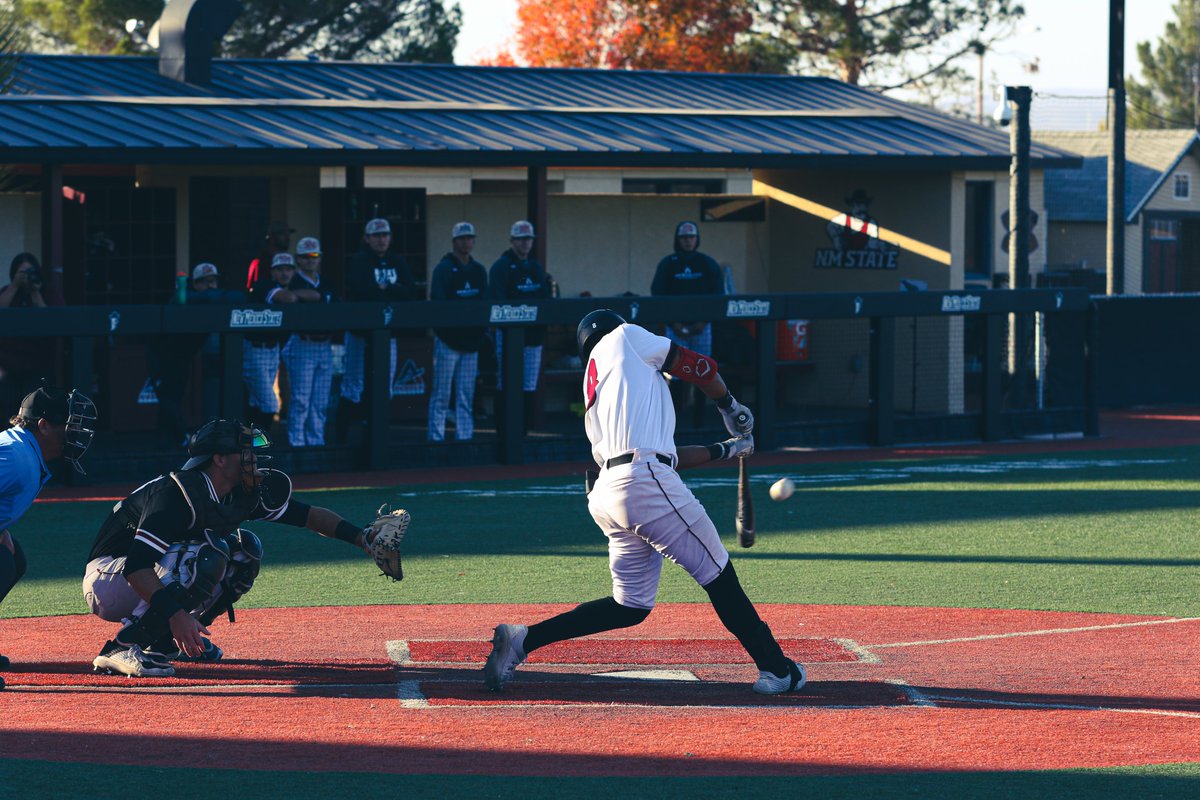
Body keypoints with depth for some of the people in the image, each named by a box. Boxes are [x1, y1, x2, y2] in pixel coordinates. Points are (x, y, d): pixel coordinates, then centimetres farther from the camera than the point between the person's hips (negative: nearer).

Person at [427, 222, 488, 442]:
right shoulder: (444, 268, -4)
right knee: (441, 394, -4)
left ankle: (464, 436, 10)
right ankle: (436, 438, -2)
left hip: (471, 339, 6)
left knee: (467, 395, 7)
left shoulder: (478, 270, 14)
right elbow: (438, 301, -11)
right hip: (448, 339, -6)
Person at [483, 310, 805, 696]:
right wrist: (730, 408, 25)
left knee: (631, 605, 12)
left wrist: (725, 449, 35)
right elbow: (697, 366, 9)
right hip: (646, 482, -8)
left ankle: (523, 638, 8)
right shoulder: (622, 338, 12)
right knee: (718, 574, 0)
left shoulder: (594, 397, 29)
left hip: (608, 491, 8)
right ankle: (776, 668, 2)